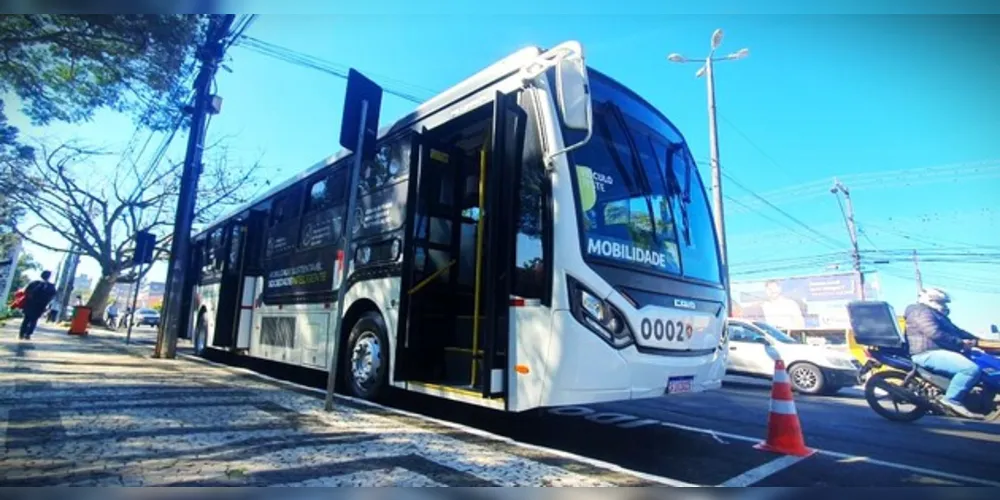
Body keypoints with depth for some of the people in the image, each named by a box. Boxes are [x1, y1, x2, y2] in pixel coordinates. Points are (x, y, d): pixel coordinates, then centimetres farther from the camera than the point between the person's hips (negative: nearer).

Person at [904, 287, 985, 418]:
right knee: (972, 369, -28)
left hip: (938, 352, 12)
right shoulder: (921, 312, -8)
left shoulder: (937, 315, 30)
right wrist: (960, 343, -19)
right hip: (929, 354, -12)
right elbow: (935, 334, -21)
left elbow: (955, 331, 27)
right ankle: (951, 399, -21)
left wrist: (976, 339, 11)